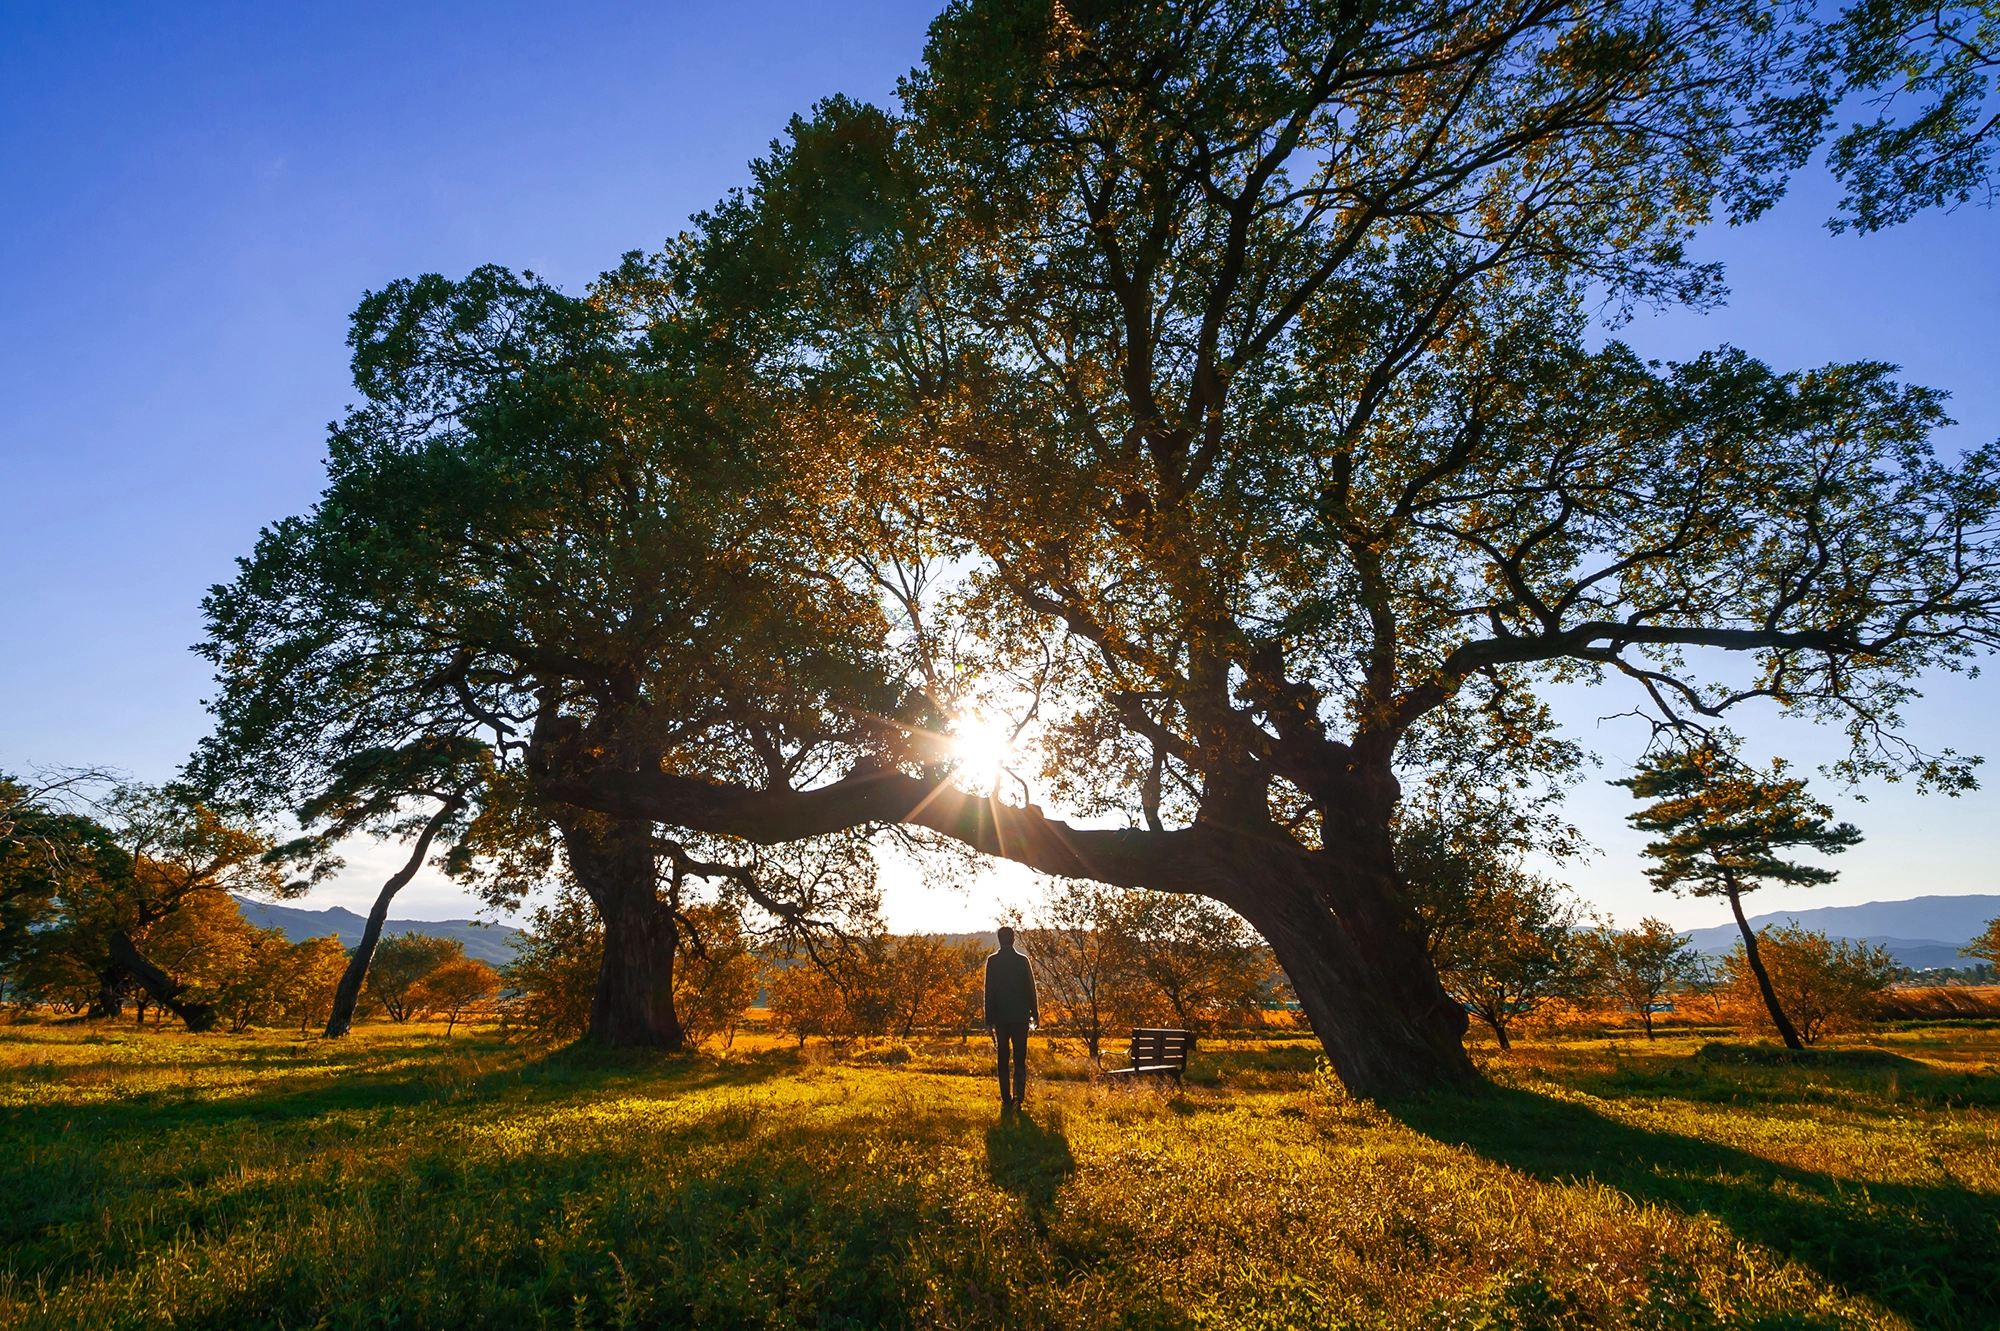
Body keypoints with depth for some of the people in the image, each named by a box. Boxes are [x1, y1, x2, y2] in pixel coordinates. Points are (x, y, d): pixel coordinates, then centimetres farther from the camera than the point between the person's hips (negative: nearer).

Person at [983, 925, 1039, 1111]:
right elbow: (1031, 989, 1)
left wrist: (989, 1018, 2)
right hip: (1020, 1016, 0)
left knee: (1003, 1059, 8)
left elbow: (989, 991, -3)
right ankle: (1018, 1097, -6)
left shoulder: (992, 961, -4)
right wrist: (1034, 1013, 11)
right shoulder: (1022, 960, -2)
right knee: (1020, 1059, 6)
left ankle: (1006, 1100, 5)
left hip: (1000, 1017, 0)